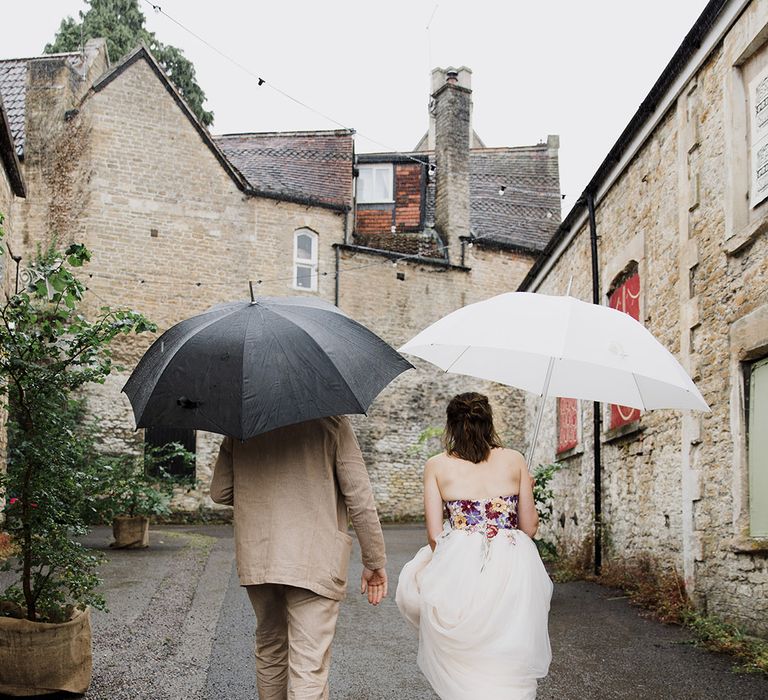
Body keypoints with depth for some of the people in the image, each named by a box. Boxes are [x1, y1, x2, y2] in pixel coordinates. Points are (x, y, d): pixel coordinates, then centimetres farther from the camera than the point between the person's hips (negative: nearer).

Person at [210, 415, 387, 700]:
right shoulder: (330, 420, -5)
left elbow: (219, 492, 8)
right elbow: (359, 498, -8)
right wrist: (374, 561, 1)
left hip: (255, 558, 4)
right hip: (315, 560, -4)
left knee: (269, 651, 23)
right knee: (309, 670, -3)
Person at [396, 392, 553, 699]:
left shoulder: (436, 466, 3)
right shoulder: (514, 460, 6)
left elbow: (434, 534, -1)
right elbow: (529, 527, 7)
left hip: (459, 569, -1)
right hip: (511, 568, 2)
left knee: (464, 673, 12)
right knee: (506, 670, 10)